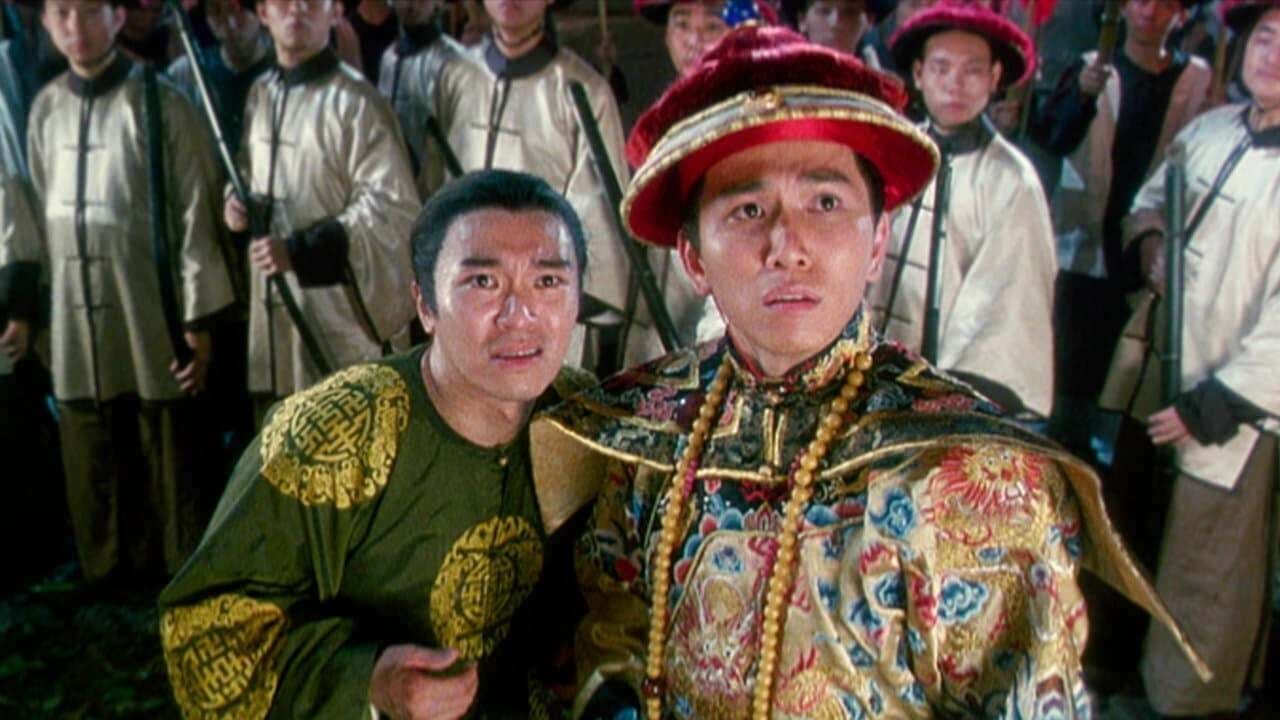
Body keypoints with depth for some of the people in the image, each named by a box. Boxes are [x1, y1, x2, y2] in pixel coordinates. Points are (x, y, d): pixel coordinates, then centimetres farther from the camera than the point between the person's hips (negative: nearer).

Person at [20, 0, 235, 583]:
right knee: (93, 480, 11)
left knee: (169, 472, 4)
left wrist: (200, 320, -9)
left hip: (152, 322, -4)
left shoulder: (161, 104, -6)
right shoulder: (45, 108, 9)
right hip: (76, 324, 5)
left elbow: (195, 218, -7)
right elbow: (38, 216, 14)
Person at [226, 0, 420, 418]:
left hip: (339, 303, -7)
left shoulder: (355, 100, -11)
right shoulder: (260, 94, 13)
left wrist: (303, 250, -20)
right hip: (273, 304, 7)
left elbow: (393, 205, -17)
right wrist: (237, 200, 4)